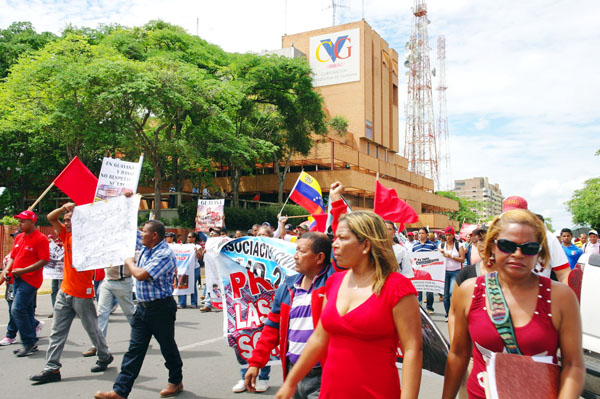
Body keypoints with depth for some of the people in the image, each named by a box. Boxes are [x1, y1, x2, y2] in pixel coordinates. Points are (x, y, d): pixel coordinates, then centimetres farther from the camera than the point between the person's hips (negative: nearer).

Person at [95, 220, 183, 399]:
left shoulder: (165, 254, -20)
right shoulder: (145, 250, 7)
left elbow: (141, 275, -28)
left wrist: (130, 263, -9)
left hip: (160, 308, -8)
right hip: (143, 307, 8)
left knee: (167, 347, 9)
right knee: (134, 349, 7)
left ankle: (176, 381, 28)